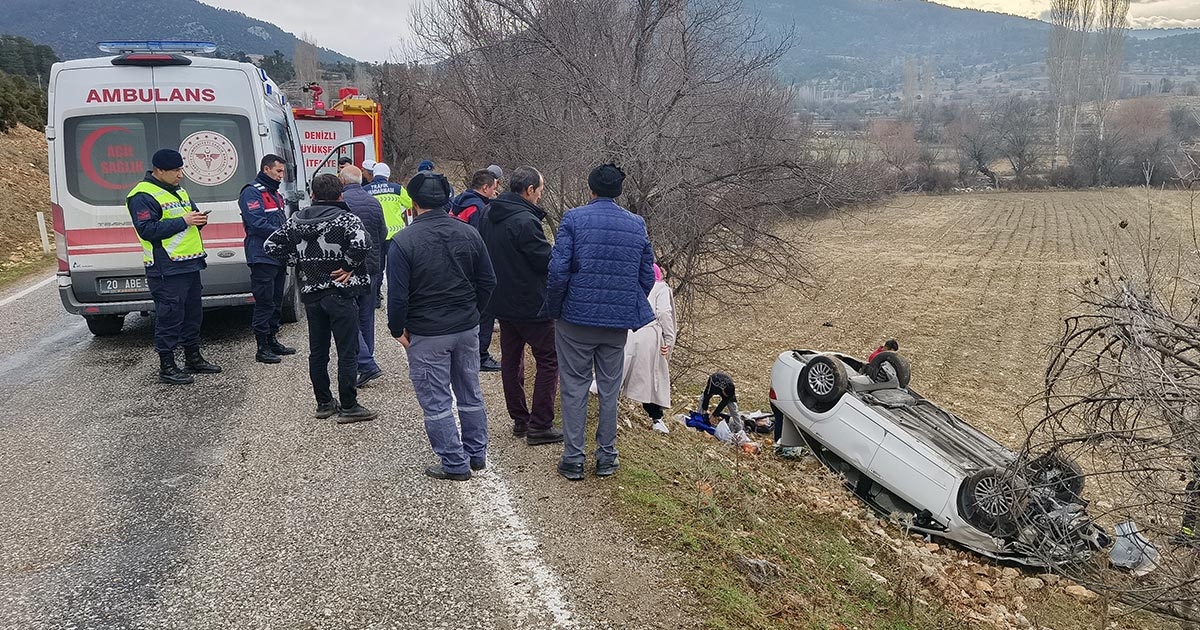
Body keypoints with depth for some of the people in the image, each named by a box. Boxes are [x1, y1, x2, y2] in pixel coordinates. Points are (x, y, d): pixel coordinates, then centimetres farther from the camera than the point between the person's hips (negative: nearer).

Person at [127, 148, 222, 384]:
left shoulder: (178, 191, 17)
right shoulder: (143, 196, -12)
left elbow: (191, 213, 27)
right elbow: (147, 230, -20)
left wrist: (199, 219, 2)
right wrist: (183, 221, -21)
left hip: (190, 265, 9)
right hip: (166, 270, -9)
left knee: (193, 314, 16)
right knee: (169, 317, -4)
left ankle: (193, 359, 28)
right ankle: (167, 367, 4)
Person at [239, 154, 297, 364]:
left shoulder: (275, 193, 20)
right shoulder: (252, 193, -10)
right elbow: (258, 224, -20)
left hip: (279, 257, 9)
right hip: (262, 258, -9)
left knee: (276, 302, 15)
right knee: (264, 303, -7)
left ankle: (272, 341, 25)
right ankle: (262, 349, -1)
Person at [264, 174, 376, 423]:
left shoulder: (296, 220, 6)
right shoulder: (345, 218, -11)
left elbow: (271, 246, 9)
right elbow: (362, 243, -29)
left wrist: (300, 262, 11)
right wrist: (348, 267, -15)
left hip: (311, 294, 6)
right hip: (340, 293, -6)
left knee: (317, 352, 14)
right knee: (347, 353, 1)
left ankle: (324, 403, 23)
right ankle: (348, 407, 5)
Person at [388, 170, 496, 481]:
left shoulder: (404, 241, -16)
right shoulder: (468, 233, -2)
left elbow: (397, 294, -14)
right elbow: (487, 281, 4)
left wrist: (398, 329, 0)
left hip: (426, 334, -5)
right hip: (467, 328, 5)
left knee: (436, 402, 7)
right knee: (470, 394, 18)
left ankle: (455, 463, 13)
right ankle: (477, 453, 30)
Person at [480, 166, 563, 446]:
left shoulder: (491, 215, 5)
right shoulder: (525, 221, -23)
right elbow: (548, 261, -19)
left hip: (501, 301, 9)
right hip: (530, 304, -9)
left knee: (511, 358, 16)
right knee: (549, 359, 2)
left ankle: (519, 419, 25)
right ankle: (540, 426, 2)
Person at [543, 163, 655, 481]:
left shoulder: (574, 219, -7)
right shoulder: (637, 224, 4)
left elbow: (557, 272, -14)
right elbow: (647, 277, 6)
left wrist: (553, 311, 0)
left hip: (576, 318, -3)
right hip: (618, 323, 3)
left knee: (574, 388, 8)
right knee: (610, 389, 15)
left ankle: (573, 460, 12)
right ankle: (606, 457, 21)